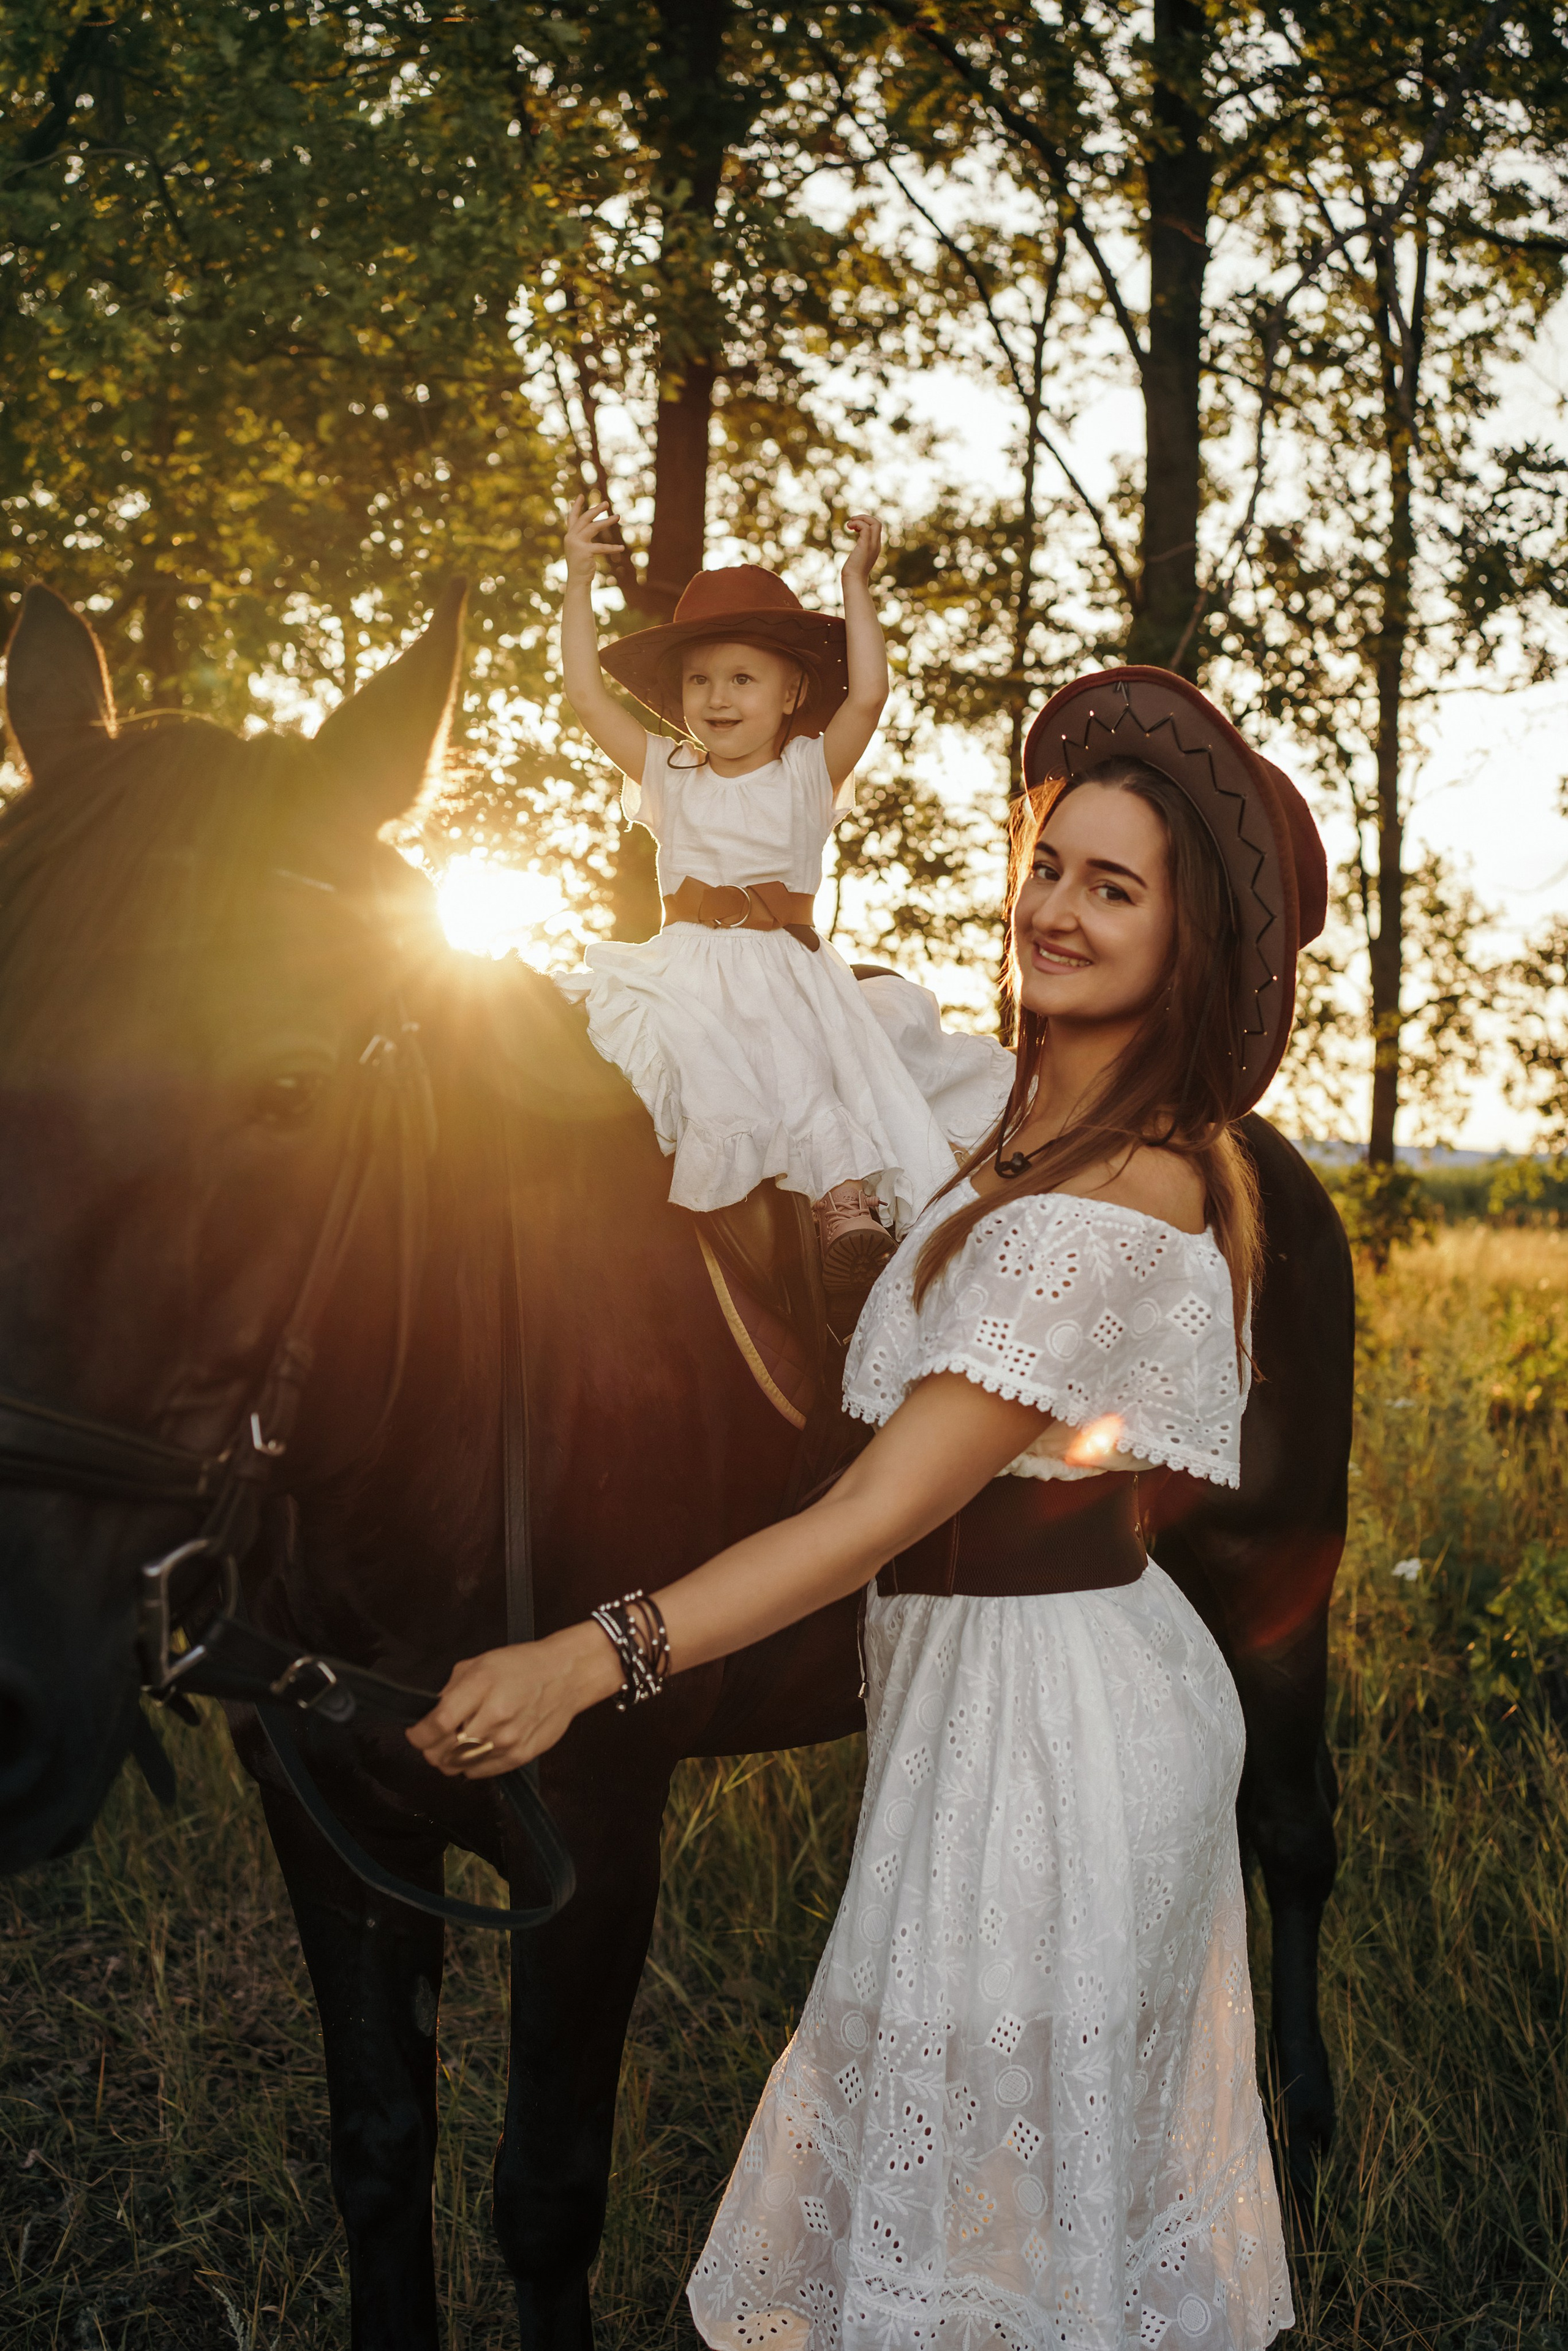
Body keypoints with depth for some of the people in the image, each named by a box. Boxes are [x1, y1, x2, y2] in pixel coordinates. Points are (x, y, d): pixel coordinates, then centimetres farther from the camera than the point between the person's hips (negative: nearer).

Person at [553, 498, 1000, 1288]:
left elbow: (868, 695, -7)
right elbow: (587, 694, 10)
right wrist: (579, 577, 9)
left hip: (785, 977, -3)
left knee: (807, 1079, -26)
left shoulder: (808, 773, 7)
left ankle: (847, 1207, -31)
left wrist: (856, 584, -4)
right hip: (684, 975, 3)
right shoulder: (669, 774, 12)